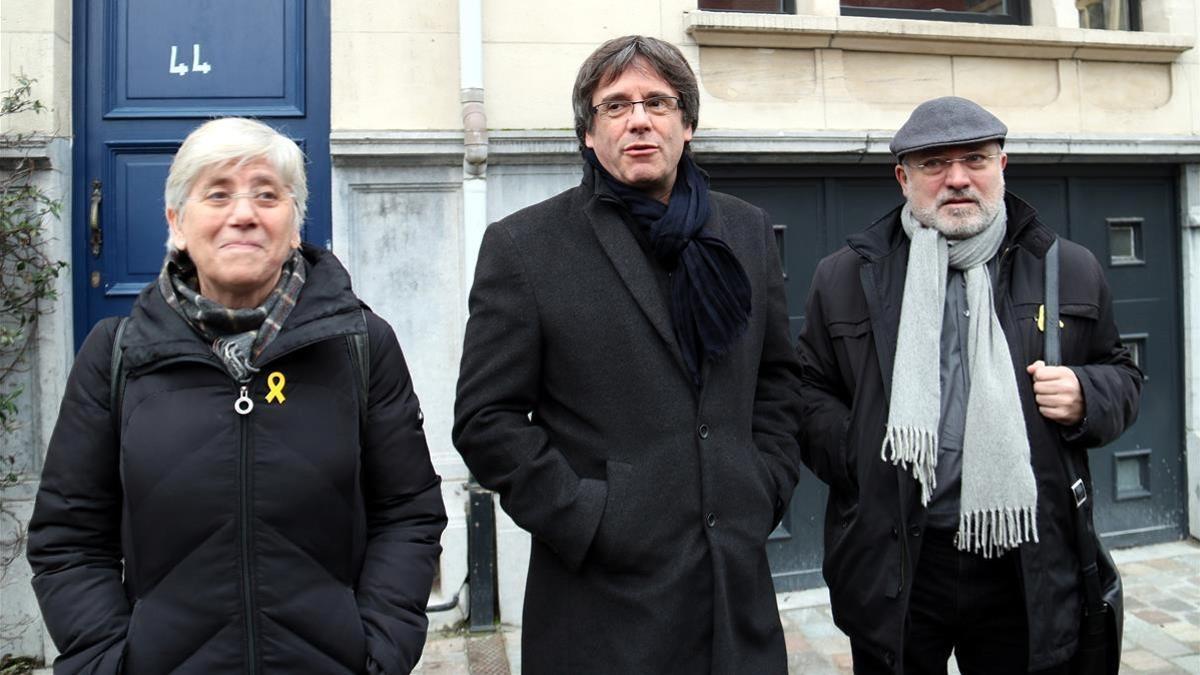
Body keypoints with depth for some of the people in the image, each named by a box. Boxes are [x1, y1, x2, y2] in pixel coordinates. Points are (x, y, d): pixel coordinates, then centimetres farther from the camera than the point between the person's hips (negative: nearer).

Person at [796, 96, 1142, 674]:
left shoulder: (1071, 270, 6)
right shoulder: (844, 277, 3)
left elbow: (1121, 376, 16)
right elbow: (807, 390, 7)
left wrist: (1085, 399, -6)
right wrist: (854, 455, -10)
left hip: (1028, 564, 2)